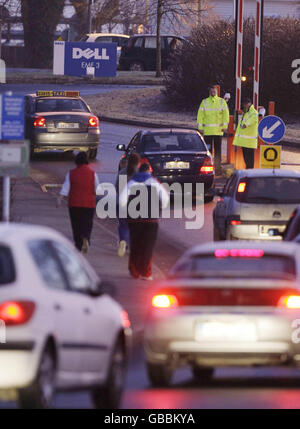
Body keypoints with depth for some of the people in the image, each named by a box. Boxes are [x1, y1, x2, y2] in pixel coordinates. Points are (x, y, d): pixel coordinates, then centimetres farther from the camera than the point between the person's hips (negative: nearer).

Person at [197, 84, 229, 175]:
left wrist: (225, 126, -5)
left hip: (218, 130, 0)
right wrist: (200, 127, -2)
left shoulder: (222, 102, 7)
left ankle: (218, 168, 4)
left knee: (218, 150, 1)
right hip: (207, 131, 0)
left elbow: (225, 114, 5)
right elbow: (200, 115, 5)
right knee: (208, 150, 0)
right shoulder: (204, 102, 7)